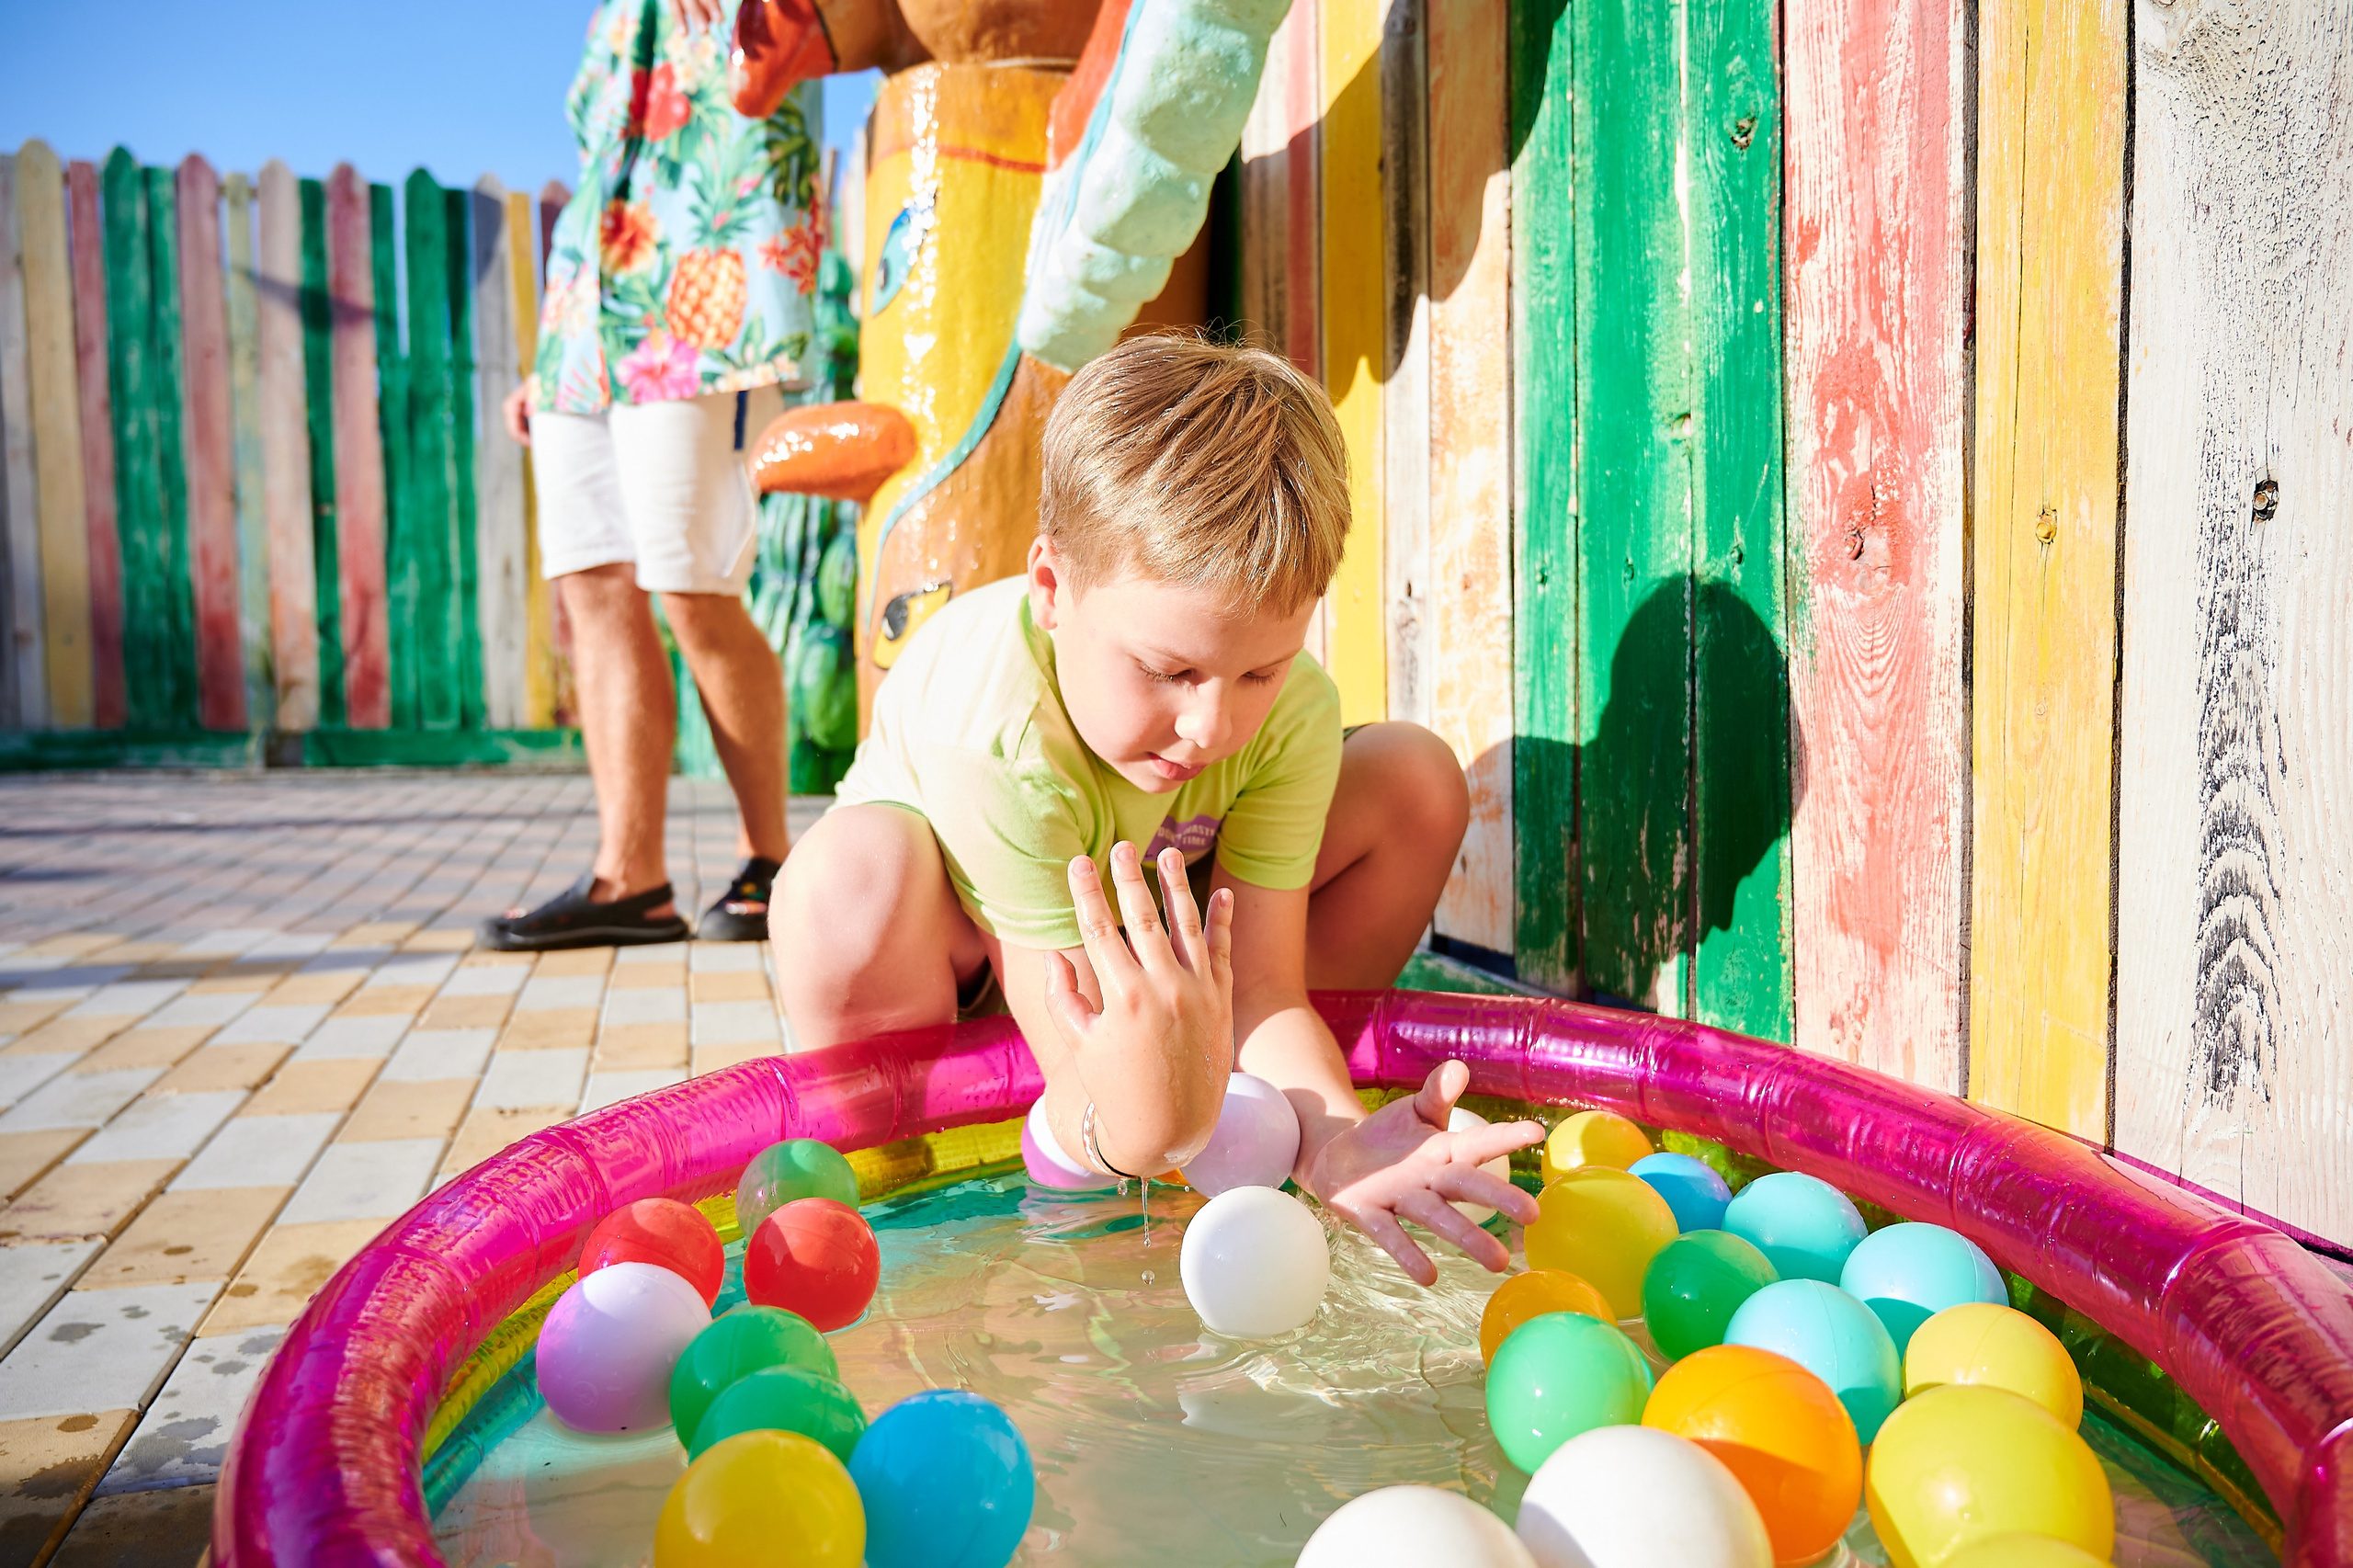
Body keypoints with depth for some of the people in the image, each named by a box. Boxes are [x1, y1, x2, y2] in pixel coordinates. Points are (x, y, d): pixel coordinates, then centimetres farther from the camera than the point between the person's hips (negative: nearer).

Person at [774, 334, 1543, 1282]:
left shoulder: (1294, 710, -28)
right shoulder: (993, 737, -41)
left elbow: (1262, 984, -29)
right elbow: (1068, 1058, -40)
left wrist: (1332, 1137, -51)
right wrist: (1136, 1128, -65)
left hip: (1163, 922, 5)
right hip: (966, 913, -4)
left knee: (1418, 778, -14)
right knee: (850, 880, -42)